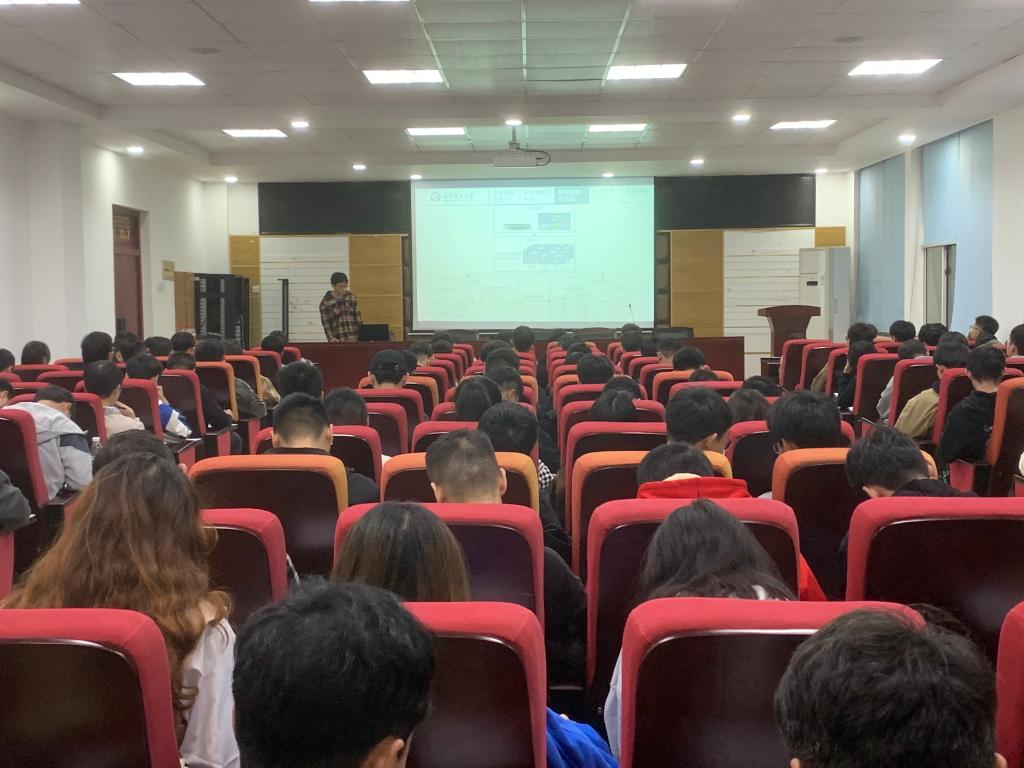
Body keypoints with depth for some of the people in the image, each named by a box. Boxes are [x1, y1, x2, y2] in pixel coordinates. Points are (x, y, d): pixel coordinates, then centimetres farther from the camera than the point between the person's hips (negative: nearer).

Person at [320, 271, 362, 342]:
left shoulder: (351, 297, 7)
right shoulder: (325, 302, -3)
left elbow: (357, 316, 10)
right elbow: (326, 323, -5)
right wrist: (331, 338, -17)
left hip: (354, 338, 3)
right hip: (338, 340, -3)